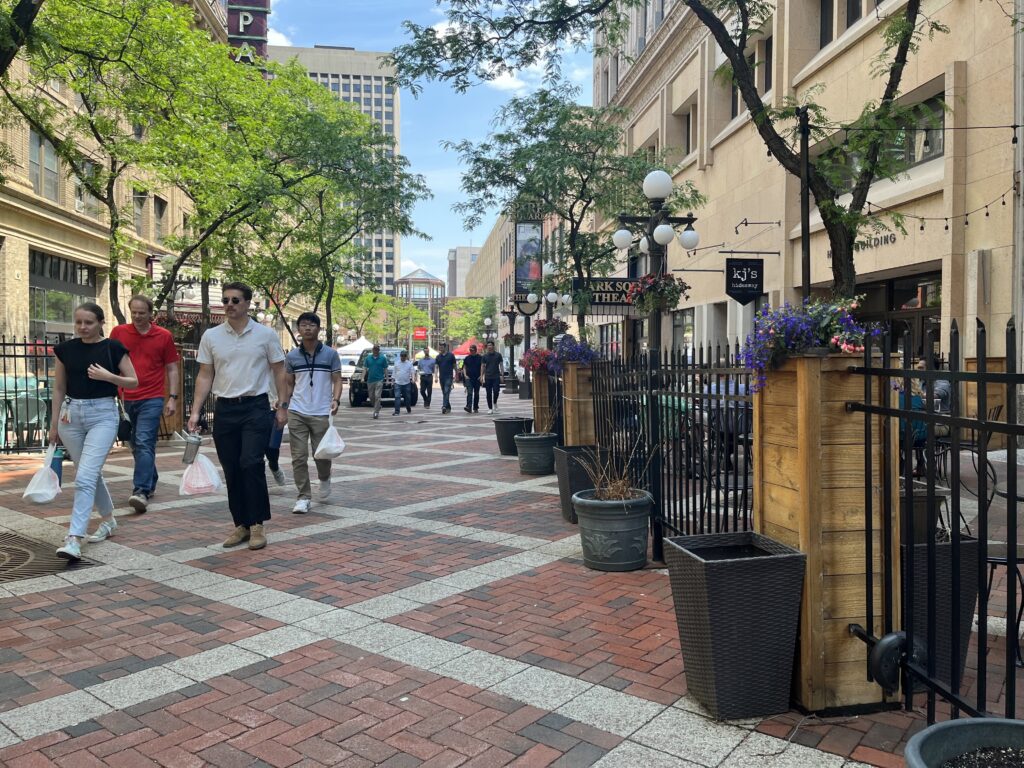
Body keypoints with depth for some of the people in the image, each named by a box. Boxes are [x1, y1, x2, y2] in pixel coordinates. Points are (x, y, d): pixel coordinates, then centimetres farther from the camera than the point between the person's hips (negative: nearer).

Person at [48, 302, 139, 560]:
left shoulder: (113, 348, -3)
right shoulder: (65, 349, 5)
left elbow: (134, 382, 1)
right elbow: (59, 388, 11)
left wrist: (108, 376, -16)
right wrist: (54, 423, 11)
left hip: (103, 414, -4)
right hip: (71, 414, 4)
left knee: (85, 477, -14)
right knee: (91, 473, 15)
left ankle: (74, 539, -16)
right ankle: (108, 519, 35)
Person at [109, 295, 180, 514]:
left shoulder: (164, 336, 1)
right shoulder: (119, 333, 5)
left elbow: (172, 369, 5)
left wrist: (172, 397, -1)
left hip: (152, 399, -3)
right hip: (127, 398, 4)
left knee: (144, 444, -13)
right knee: (137, 445, 14)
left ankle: (141, 492, -18)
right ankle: (150, 483, 30)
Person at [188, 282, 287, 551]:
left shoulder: (266, 335, 0)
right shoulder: (211, 336, 6)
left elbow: (279, 372, 5)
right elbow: (205, 376, 8)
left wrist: (282, 406, -1)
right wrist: (195, 411, 0)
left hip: (256, 407, -3)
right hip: (225, 409, 3)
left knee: (251, 464, -13)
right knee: (232, 471, 7)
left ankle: (257, 524, -1)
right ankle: (241, 524, 19)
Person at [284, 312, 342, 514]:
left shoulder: (330, 354, 1)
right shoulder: (291, 357, 6)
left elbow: (337, 380, 2)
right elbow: (289, 384, 13)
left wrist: (336, 399, -15)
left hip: (321, 413, -1)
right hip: (297, 413, 1)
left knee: (321, 454, 5)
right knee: (298, 457, -1)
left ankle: (324, 479, 38)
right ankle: (304, 497, 9)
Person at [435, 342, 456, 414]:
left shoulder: (451, 355, 0)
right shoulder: (438, 357, 9)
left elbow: (454, 366, 4)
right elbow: (436, 367, 8)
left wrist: (455, 375, 3)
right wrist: (436, 376, -3)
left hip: (449, 377, -5)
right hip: (441, 377, 5)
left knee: (447, 392, -16)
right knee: (444, 393, 9)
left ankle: (444, 406, -26)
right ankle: (448, 407, 18)